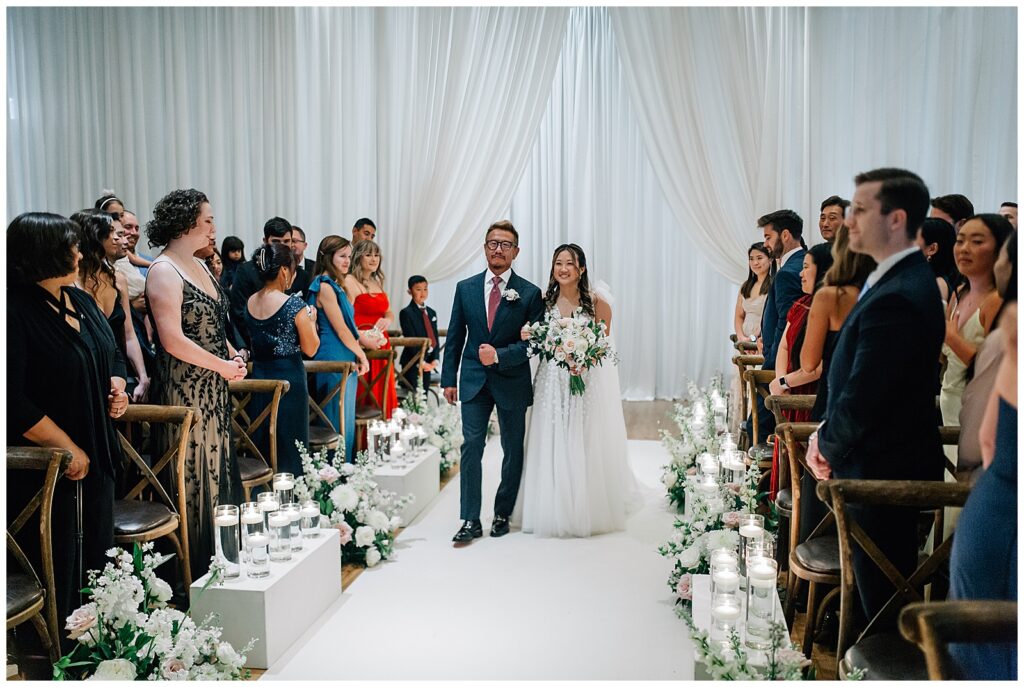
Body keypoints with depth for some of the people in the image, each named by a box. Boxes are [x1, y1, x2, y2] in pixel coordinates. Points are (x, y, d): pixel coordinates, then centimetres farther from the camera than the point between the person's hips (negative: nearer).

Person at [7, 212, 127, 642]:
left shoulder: (81, 301, 10)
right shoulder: (17, 313, -17)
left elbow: (112, 357, 23)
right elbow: (14, 402, -21)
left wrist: (117, 387, 2)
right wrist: (68, 449, -18)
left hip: (96, 460, 8)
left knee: (97, 563, 14)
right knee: (57, 576, 2)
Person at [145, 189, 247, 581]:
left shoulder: (200, 266, 14)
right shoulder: (163, 271, -12)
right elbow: (173, 341, -20)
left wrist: (232, 352, 5)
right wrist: (223, 367, -12)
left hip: (213, 391, 9)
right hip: (183, 392, -9)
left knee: (217, 471, 13)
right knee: (192, 478, -1)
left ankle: (218, 559, 24)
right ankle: (192, 568, 12)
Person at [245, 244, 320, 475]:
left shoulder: (250, 303, 3)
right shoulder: (295, 305, -16)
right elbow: (310, 349, -10)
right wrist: (311, 320, 5)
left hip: (259, 377, 7)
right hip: (289, 379, -6)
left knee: (261, 446, 16)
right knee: (290, 448, 4)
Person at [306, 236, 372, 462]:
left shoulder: (333, 285, 17)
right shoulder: (324, 286, -12)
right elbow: (340, 328, -13)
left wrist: (363, 339, 8)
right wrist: (361, 354, -4)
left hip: (344, 359, 10)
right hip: (334, 359, -10)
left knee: (346, 419, 12)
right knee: (339, 421, -5)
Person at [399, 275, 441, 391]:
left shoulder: (431, 313, 14)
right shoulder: (406, 313, -6)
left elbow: (435, 338, 10)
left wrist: (434, 359, -3)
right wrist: (420, 361, -15)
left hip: (428, 362, 6)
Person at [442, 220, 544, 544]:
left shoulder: (530, 293, -4)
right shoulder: (465, 288, 5)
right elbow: (455, 337, 7)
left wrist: (499, 355, -19)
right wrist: (449, 378, 3)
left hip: (513, 383, -1)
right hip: (474, 381, 1)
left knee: (513, 451, 10)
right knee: (471, 447, -5)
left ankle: (503, 514, 25)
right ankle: (470, 520, 2)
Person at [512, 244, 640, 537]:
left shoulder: (597, 301, -6)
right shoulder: (545, 301, 5)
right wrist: (528, 336, -10)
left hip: (587, 382, -3)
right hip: (552, 381, 3)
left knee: (585, 447, 2)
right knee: (552, 445, 4)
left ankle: (588, 510, 17)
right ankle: (554, 509, 17)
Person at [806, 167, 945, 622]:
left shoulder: (896, 298, -27)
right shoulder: (907, 279, 7)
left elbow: (862, 397, -25)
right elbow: (856, 377, 11)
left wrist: (829, 448, -6)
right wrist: (827, 435, 2)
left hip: (882, 471, -10)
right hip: (892, 465, 10)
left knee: (882, 599, 4)